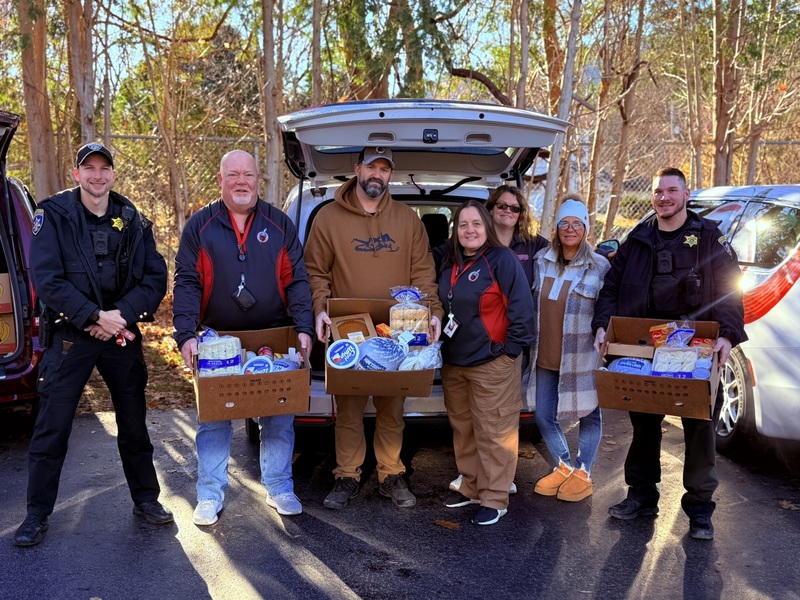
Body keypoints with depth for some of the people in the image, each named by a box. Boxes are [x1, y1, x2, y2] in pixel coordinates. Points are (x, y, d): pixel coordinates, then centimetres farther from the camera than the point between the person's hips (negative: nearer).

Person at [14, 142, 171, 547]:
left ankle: (146, 499, 26)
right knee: (52, 427, 1)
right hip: (69, 335, -2)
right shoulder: (53, 214, -3)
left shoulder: (133, 221, 5)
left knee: (134, 422, 11)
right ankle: (37, 514, 16)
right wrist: (94, 317, -18)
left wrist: (123, 315, -15)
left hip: (122, 333, 3)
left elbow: (156, 277, 0)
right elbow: (46, 279, -12)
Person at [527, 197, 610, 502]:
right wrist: (530, 345, 15)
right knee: (543, 416, 9)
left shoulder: (600, 267, -5)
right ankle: (564, 467, 30)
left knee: (588, 414, 8)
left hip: (582, 357, -4)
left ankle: (582, 473, 25)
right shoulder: (541, 260, 7)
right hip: (545, 356, 4)